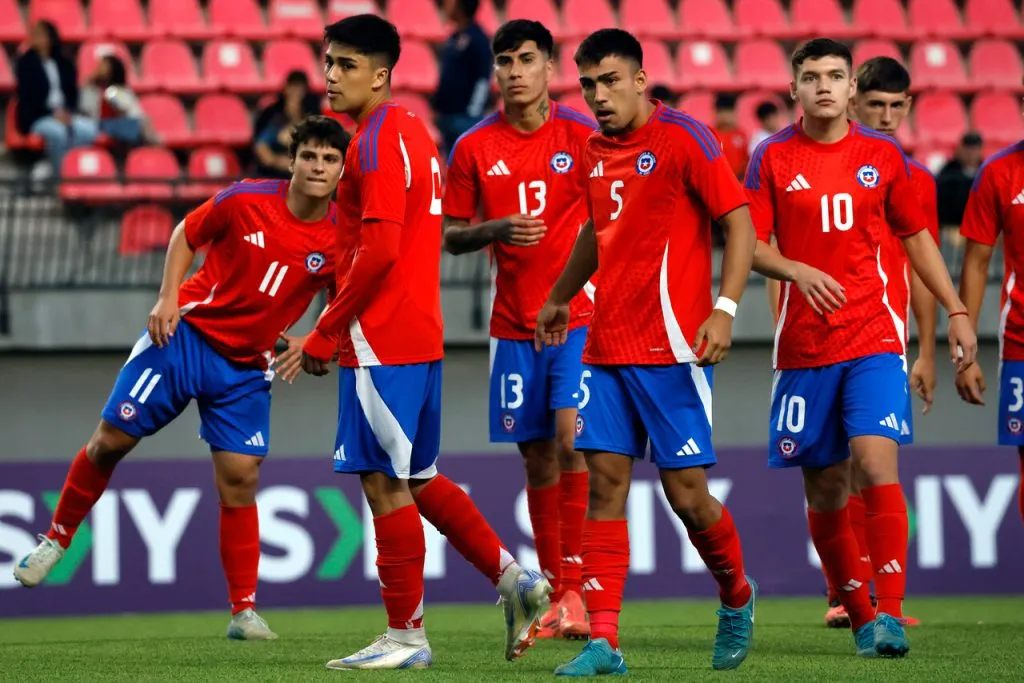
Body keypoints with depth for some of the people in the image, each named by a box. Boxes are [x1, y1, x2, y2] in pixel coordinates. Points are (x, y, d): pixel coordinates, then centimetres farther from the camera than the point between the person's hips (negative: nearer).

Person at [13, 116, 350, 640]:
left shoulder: (341, 240, -9)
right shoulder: (246, 201, -12)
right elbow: (187, 234, 4)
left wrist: (309, 343, -11)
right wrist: (168, 298, -7)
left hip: (247, 368, 1)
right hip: (187, 334, -1)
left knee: (239, 481, -6)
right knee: (111, 439, -1)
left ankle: (244, 611, 2)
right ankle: (57, 539, 22)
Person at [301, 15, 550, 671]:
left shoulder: (376, 143, -14)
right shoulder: (412, 133, 16)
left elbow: (378, 252, -21)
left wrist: (324, 335, -14)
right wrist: (338, 328, 20)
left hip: (381, 343, -10)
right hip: (418, 337, 10)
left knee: (386, 483, -5)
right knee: (417, 480, 17)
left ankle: (406, 636, -1)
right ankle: (515, 579, 17)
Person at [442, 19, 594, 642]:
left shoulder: (582, 137, -3)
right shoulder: (474, 148, 4)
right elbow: (451, 235, 9)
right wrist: (497, 230, -11)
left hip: (579, 315, -3)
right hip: (515, 324, 3)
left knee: (571, 437, -16)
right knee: (538, 456, 6)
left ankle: (575, 586, -15)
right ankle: (555, 593, 14)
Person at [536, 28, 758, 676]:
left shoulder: (683, 138, -8)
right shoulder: (596, 151, 13)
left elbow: (739, 222, -10)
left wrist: (724, 310, -20)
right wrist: (559, 298, 38)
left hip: (671, 348, -6)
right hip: (607, 348, 6)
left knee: (687, 493, -4)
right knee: (605, 483, -1)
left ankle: (737, 598, 23)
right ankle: (603, 641, -3)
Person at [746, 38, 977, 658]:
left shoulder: (882, 154, 5)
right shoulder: (773, 158, 2)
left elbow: (917, 236, 15)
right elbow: (751, 244, 0)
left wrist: (956, 312, 10)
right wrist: (797, 271, -19)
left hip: (874, 337, -1)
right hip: (803, 346, 1)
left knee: (877, 462, -19)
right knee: (826, 489, 5)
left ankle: (889, 615, -20)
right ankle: (859, 616, 20)